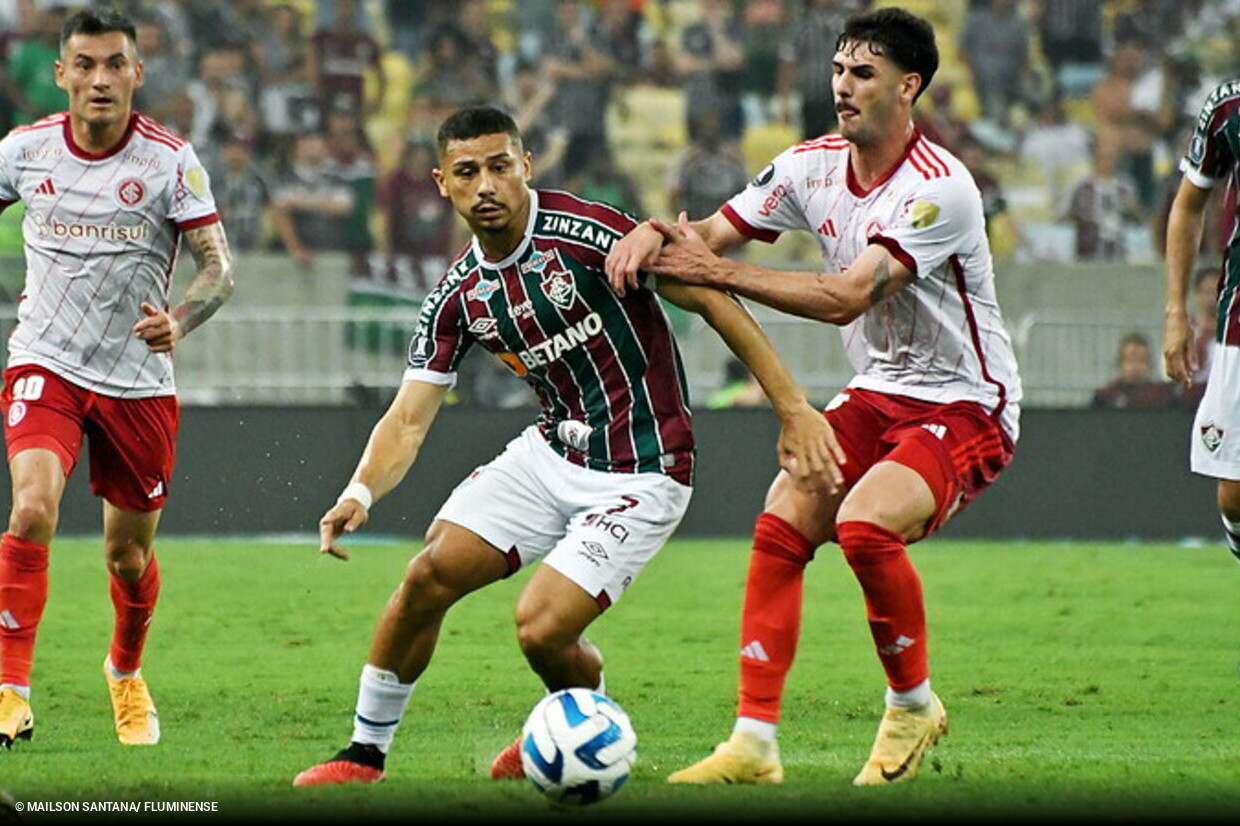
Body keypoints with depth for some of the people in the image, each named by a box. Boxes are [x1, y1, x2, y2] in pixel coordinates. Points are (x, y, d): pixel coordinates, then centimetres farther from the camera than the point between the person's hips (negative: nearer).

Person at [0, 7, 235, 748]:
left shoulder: (171, 160, -10)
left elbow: (219, 269, -13)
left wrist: (179, 321, -32)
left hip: (138, 379, 0)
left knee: (130, 557, 11)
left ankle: (127, 672, 41)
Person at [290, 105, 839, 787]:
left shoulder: (586, 232, -19)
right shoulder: (460, 295, 1)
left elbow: (710, 298, -16)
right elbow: (408, 418, 2)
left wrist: (793, 407, -20)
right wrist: (360, 493, -19)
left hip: (639, 474, -6)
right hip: (552, 451, 6)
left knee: (541, 627, -17)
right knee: (429, 575, -4)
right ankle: (364, 754, 12)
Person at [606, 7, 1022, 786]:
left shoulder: (938, 189, -23)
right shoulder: (813, 165, 0)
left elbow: (847, 298, -30)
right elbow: (711, 233, 5)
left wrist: (717, 270, -30)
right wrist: (652, 234, -19)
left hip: (965, 406, -7)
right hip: (876, 393, 7)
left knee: (865, 522, -30)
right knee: (780, 526, -12)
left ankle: (913, 705, -6)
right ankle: (754, 742, -7)